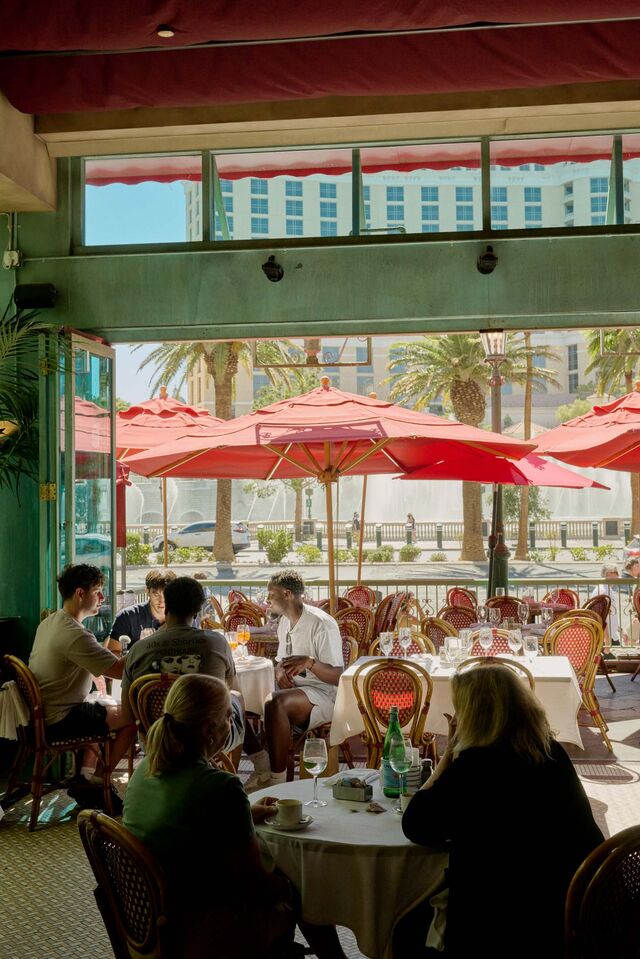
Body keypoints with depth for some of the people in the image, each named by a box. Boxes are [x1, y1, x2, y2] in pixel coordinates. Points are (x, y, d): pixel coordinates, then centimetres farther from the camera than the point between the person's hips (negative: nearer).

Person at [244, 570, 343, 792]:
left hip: (323, 694, -8)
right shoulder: (285, 622, 12)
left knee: (276, 703, -36)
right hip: (293, 689, 8)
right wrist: (281, 673, -1)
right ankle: (262, 768, -11)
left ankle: (278, 778, -28)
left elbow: (337, 677, -17)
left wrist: (309, 662, -34)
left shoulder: (321, 624, -15)